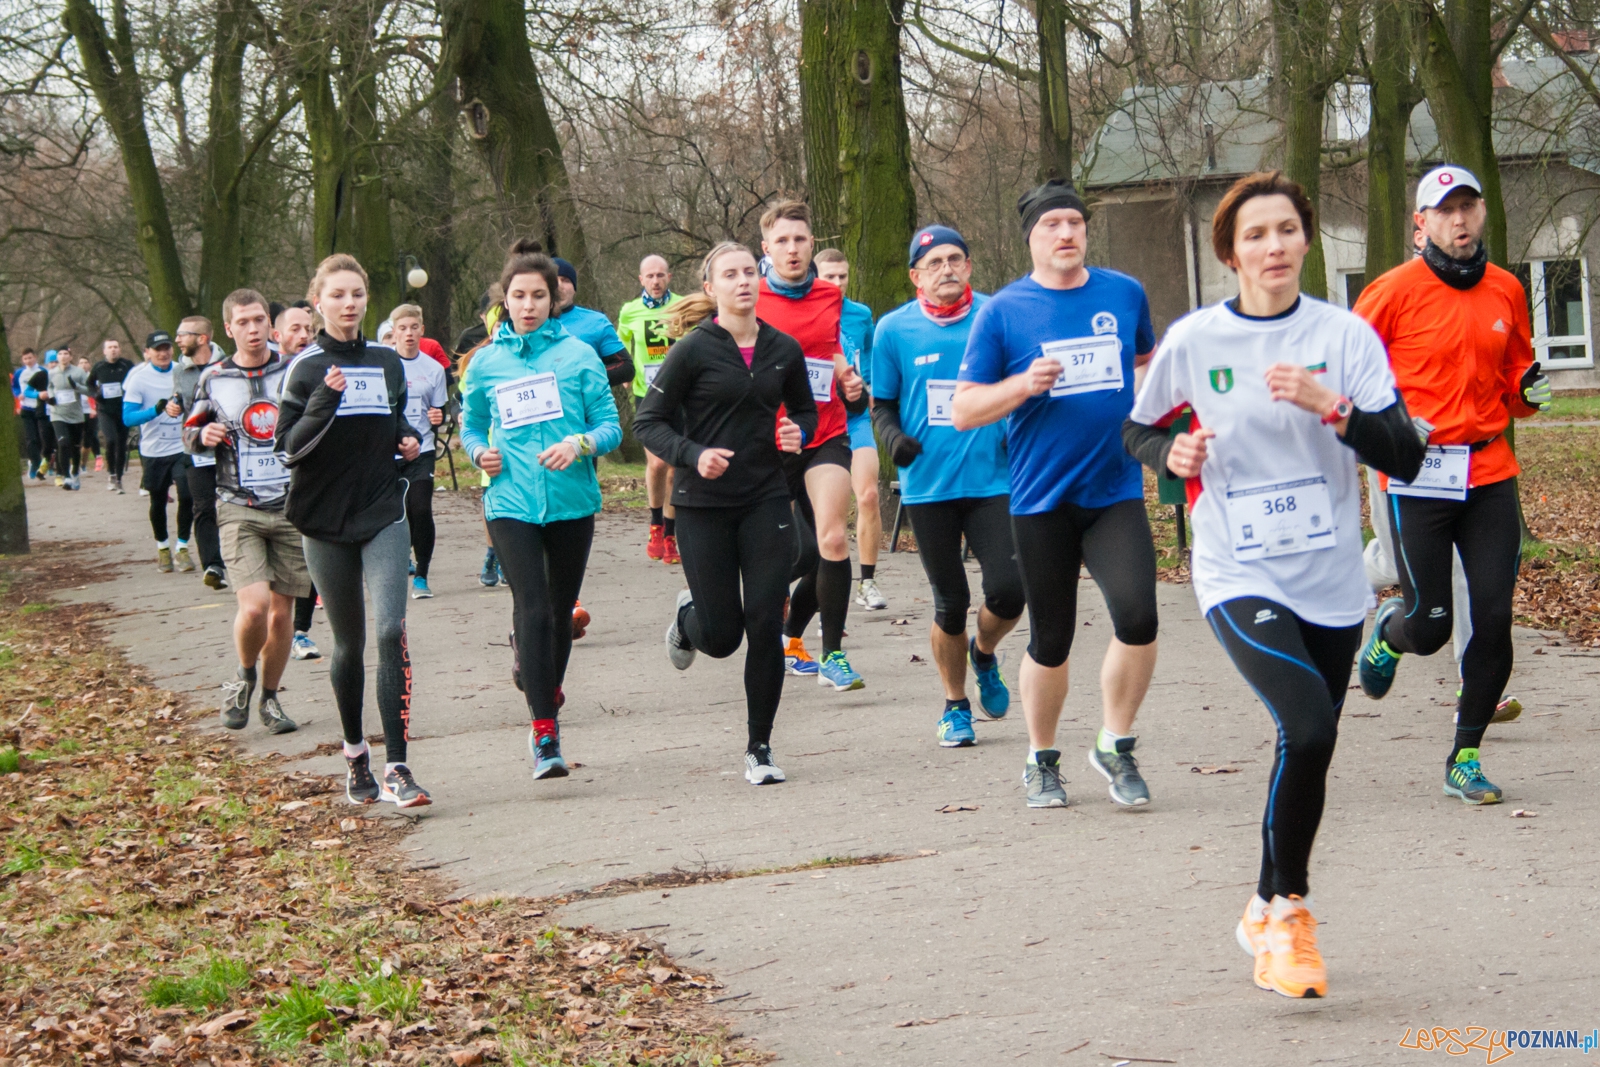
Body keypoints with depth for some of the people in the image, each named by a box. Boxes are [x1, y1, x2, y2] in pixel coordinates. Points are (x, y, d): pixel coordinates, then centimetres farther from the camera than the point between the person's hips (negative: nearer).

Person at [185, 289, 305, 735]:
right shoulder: (213, 379, 3)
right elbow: (191, 432, 14)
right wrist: (203, 435, -9)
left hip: (292, 508, 2)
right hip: (239, 510, -2)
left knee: (282, 611, 6)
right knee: (254, 606, -17)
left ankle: (270, 698, 24)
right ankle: (245, 676, 11)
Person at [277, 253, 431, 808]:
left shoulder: (387, 362, 9)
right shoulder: (307, 367, -2)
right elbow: (288, 448, -9)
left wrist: (410, 441, 3)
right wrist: (325, 401, -22)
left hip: (384, 515, 1)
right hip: (326, 520, -1)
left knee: (391, 631, -15)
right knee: (349, 643, 10)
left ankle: (396, 769, -17)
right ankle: (355, 755, 30)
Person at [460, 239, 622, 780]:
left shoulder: (578, 354, 2)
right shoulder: (485, 362, 6)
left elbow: (610, 425, 2)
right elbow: (470, 426, 18)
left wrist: (581, 443, -18)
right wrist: (480, 453, -4)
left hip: (572, 500, 1)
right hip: (511, 503, -1)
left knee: (562, 610, 13)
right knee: (533, 609, -14)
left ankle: (548, 690, 40)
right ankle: (544, 734, -13)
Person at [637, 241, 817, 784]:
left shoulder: (784, 350, 3)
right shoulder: (694, 350, -9)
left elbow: (805, 409, 20)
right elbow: (648, 422, -6)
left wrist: (798, 433, -3)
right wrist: (694, 455, -22)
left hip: (767, 500, 3)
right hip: (704, 504, -3)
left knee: (765, 625, -5)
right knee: (721, 635, 2)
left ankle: (759, 748, 9)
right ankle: (688, 617, 40)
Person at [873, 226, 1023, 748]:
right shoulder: (894, 329, 0)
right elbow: (882, 404, 10)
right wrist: (893, 436, -10)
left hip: (992, 477, 0)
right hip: (928, 484, 0)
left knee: (1009, 591, -11)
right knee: (950, 603, 5)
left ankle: (984, 654, 24)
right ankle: (955, 706, 26)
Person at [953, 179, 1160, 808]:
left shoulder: (1125, 295, 6)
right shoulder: (1002, 312, -2)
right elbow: (964, 410, -3)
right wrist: (1024, 385, -18)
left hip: (1117, 491, 1)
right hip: (1042, 498, -1)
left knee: (1137, 616, -17)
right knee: (1051, 640, 6)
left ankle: (1114, 744, 3)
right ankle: (1041, 760, 27)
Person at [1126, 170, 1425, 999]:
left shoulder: (1344, 335, -2)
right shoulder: (1193, 341, -3)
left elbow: (1405, 457, -8)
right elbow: (1138, 432, 12)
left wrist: (1330, 404, -23)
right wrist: (1172, 454, -9)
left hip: (1332, 584, 3)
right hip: (1239, 578, -3)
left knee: (1307, 749, 11)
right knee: (1307, 729, -23)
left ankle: (1272, 915, 33)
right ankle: (1285, 910, -4)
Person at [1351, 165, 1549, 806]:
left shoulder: (1507, 292, 10)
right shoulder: (1395, 291, -4)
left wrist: (1531, 391, 0)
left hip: (1490, 474, 4)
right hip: (1418, 477, -4)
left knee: (1494, 619, -3)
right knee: (1429, 626, -3)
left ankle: (1466, 757, 10)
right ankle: (1387, 632, 35)